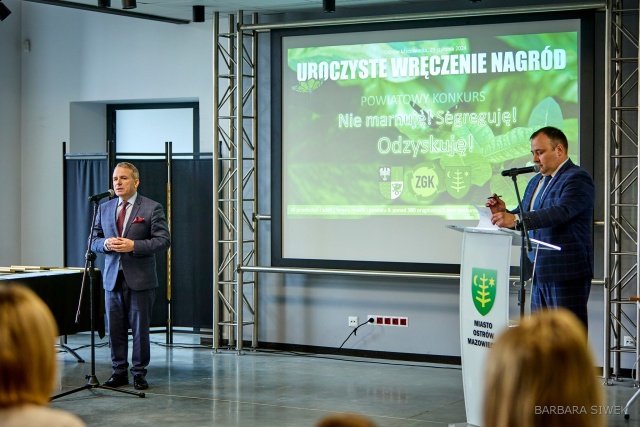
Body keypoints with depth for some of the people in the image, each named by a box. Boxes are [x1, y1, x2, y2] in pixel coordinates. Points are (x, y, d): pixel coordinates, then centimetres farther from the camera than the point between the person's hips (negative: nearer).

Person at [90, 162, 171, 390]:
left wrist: (133, 245, -19)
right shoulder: (104, 209, 12)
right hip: (112, 278, 4)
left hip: (140, 279, -4)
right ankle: (119, 371, 16)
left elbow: (163, 240, -8)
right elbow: (93, 240, 14)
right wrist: (106, 243, -9)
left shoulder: (152, 208, -2)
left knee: (140, 328, 2)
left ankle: (139, 372, 12)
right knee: (115, 328, 6)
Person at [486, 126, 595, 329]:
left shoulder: (577, 179, -10)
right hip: (540, 273, 9)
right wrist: (504, 213, -3)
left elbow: (561, 212, -27)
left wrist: (516, 219, -36)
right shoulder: (536, 181, 19)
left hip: (566, 273, -9)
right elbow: (525, 219, 20)